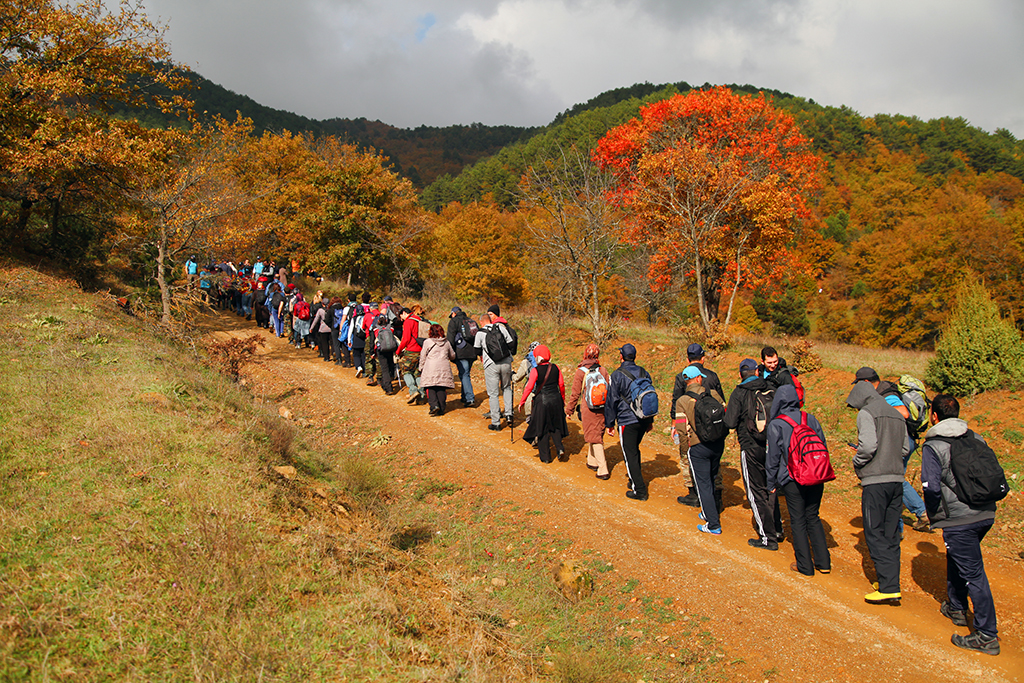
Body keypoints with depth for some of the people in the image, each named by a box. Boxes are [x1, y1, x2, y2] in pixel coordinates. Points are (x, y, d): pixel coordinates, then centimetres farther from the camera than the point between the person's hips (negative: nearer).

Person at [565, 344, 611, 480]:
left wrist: (569, 409, 6)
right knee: (597, 434, 20)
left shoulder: (580, 372, -10)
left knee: (595, 438, -1)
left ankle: (603, 470, -5)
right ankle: (592, 461, 34)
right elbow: (609, 390, 6)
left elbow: (575, 394, -6)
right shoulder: (602, 370, 1)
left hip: (588, 410, -4)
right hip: (602, 409, 4)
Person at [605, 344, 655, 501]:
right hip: (644, 419, 6)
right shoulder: (644, 373, 7)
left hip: (627, 421, -6)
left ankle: (639, 490, -2)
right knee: (635, 449, 23)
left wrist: (609, 423, 0)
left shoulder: (617, 375, -10)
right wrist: (650, 420, 23)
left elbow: (612, 400, -7)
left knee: (630, 454, -1)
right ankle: (635, 479, 32)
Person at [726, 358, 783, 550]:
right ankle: (777, 529, 30)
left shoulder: (739, 393, -10)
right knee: (770, 488, 21)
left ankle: (768, 538, 4)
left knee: (756, 492, 3)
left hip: (751, 448, -5)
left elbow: (730, 423, -14)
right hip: (771, 446, 5)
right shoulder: (771, 391, 1)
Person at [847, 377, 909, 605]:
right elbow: (904, 448, 17)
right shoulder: (896, 415, 16)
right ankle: (892, 584, 15)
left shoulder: (867, 413, -6)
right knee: (891, 535, 12)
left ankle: (888, 588, -7)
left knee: (875, 534, -3)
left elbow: (868, 444, -19)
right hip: (897, 480, 7)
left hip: (876, 482, -7)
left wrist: (857, 463, -3)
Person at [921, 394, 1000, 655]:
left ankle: (988, 636, 3)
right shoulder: (977, 439, 7)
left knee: (973, 573, -2)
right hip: (986, 514, 7)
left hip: (959, 520, -7)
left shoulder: (932, 446, -12)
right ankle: (956, 608, 40)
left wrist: (933, 515, -3)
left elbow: (932, 487, -20)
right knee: (956, 558, 26)